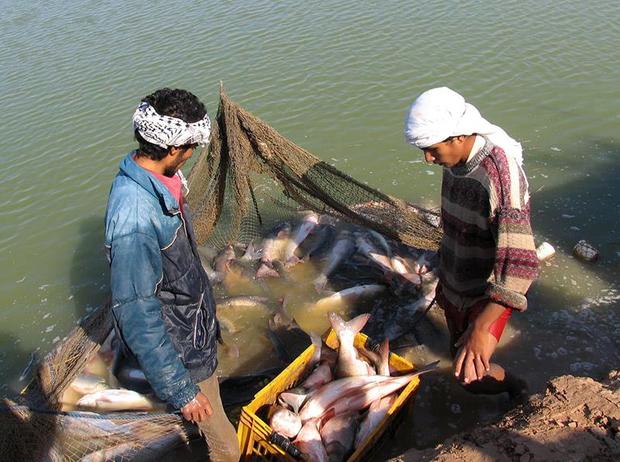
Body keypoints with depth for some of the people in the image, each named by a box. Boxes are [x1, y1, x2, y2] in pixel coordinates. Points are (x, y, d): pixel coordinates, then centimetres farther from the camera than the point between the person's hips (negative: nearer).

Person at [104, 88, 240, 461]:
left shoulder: (160, 178, -7)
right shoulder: (134, 219, -37)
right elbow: (137, 318, -30)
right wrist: (181, 391, -22)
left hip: (196, 322, 9)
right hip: (180, 350, -9)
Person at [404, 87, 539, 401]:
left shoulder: (500, 176, -31)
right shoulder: (454, 163, -5)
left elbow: (519, 265, -36)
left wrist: (480, 327, -42)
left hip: (487, 296, -7)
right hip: (455, 286, 8)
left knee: (469, 375, -11)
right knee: (459, 358, 21)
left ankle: (516, 388, 19)